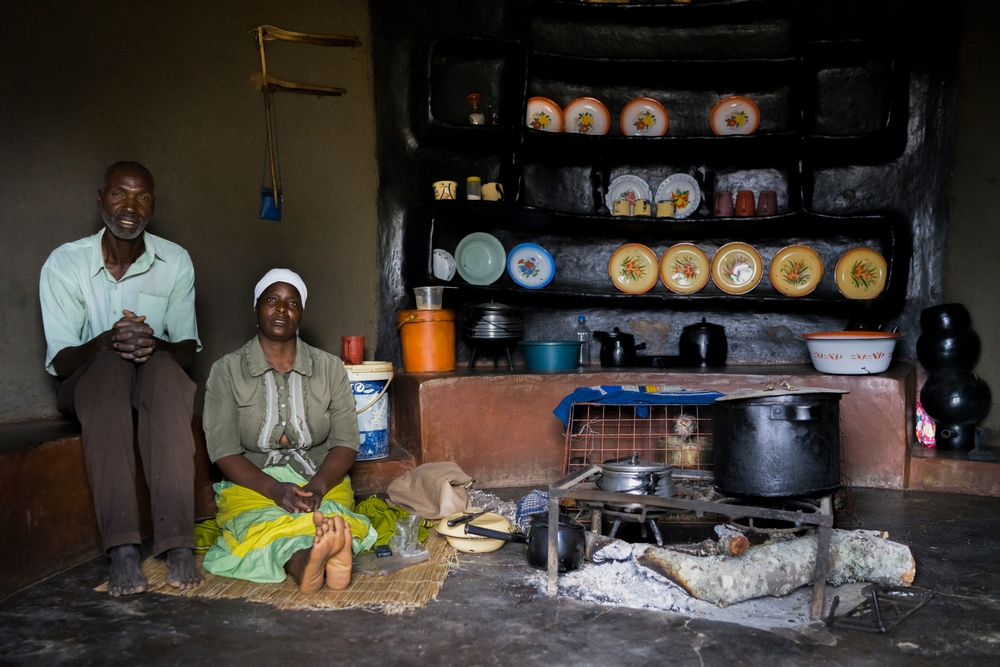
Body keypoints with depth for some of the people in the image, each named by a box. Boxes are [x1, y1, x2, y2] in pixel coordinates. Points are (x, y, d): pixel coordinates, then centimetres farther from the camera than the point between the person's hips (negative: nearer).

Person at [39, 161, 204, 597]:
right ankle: (121, 548, -45)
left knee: (163, 366, -35)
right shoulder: (65, 263, -8)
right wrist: (107, 341, -32)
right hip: (89, 383, -1)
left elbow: (189, 351, -4)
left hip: (159, 382, 1)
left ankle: (177, 543, -43)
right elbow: (59, 361, -11)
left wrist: (155, 344, -27)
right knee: (112, 365, -36)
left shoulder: (175, 261, -3)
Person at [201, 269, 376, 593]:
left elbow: (345, 443, 1)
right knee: (259, 520, -36)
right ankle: (301, 560, -66)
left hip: (321, 481, 1)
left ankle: (315, 558, -66)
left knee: (331, 515, -34)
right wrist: (275, 489, -22)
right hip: (252, 483, -1)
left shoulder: (330, 368, 6)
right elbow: (224, 451, -6)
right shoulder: (227, 371, 2)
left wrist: (317, 486, -20)